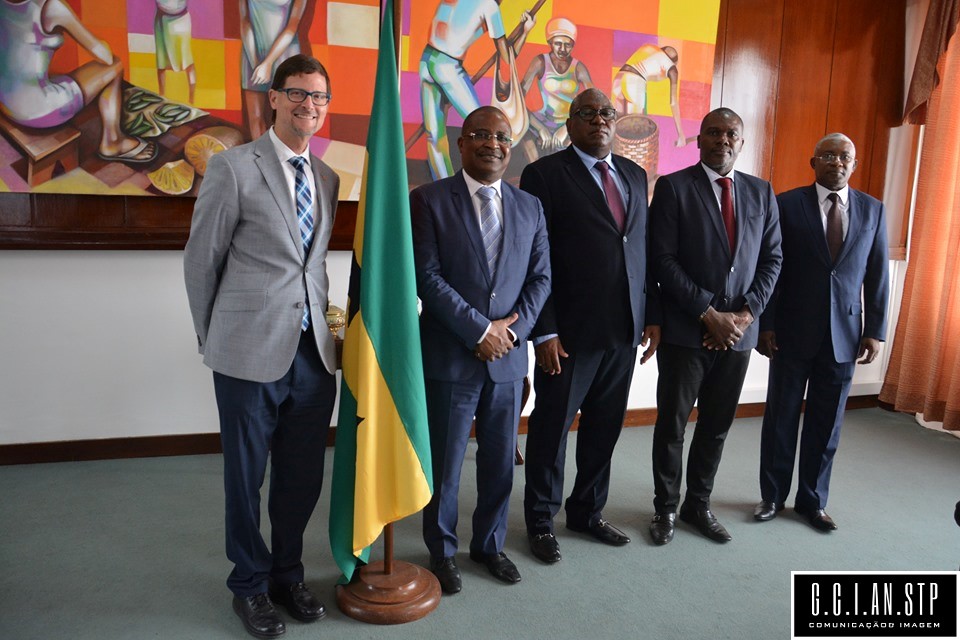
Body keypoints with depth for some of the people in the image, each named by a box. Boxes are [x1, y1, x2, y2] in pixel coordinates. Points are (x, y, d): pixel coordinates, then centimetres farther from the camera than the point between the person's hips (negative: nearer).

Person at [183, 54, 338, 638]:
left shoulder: (327, 178, 12)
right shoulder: (234, 167, -4)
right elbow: (201, 260, 0)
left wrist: (323, 325, 9)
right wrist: (213, 340, 6)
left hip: (314, 350, 5)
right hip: (251, 352, -4)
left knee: (303, 477, 13)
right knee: (246, 477, 11)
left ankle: (288, 573, 35)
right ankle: (251, 584, 32)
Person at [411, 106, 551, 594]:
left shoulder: (529, 207, 9)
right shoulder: (429, 200, -5)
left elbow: (540, 277, 8)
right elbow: (427, 277, -12)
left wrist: (513, 326, -8)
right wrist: (480, 330, -15)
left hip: (508, 354, 4)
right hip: (449, 356, -4)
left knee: (500, 460, 14)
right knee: (444, 462, 9)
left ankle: (490, 544, 35)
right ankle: (442, 550, 30)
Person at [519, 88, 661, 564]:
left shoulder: (634, 176, 14)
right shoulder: (544, 174, -5)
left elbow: (646, 249, 14)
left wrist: (652, 315, 8)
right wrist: (543, 331, -14)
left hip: (624, 329, 6)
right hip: (570, 330, -5)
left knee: (605, 427, 15)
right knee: (552, 427, 8)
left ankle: (588, 512, 34)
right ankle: (540, 521, 26)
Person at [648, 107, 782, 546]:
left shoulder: (762, 193, 10)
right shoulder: (673, 187, -3)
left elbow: (772, 259, 8)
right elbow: (663, 260, -10)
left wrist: (745, 314, -6)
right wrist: (709, 314, -14)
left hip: (738, 330, 4)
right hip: (685, 330, -4)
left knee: (717, 426, 13)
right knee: (672, 424, 6)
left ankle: (698, 505, 30)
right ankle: (666, 509, 23)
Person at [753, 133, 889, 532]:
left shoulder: (872, 210, 7)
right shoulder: (786, 205, -2)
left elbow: (877, 275, 7)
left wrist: (875, 331, 1)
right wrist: (764, 324, -7)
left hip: (844, 334, 2)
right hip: (792, 331, -2)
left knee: (827, 423, 10)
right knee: (781, 417, 8)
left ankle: (812, 501, 25)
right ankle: (773, 496, 24)